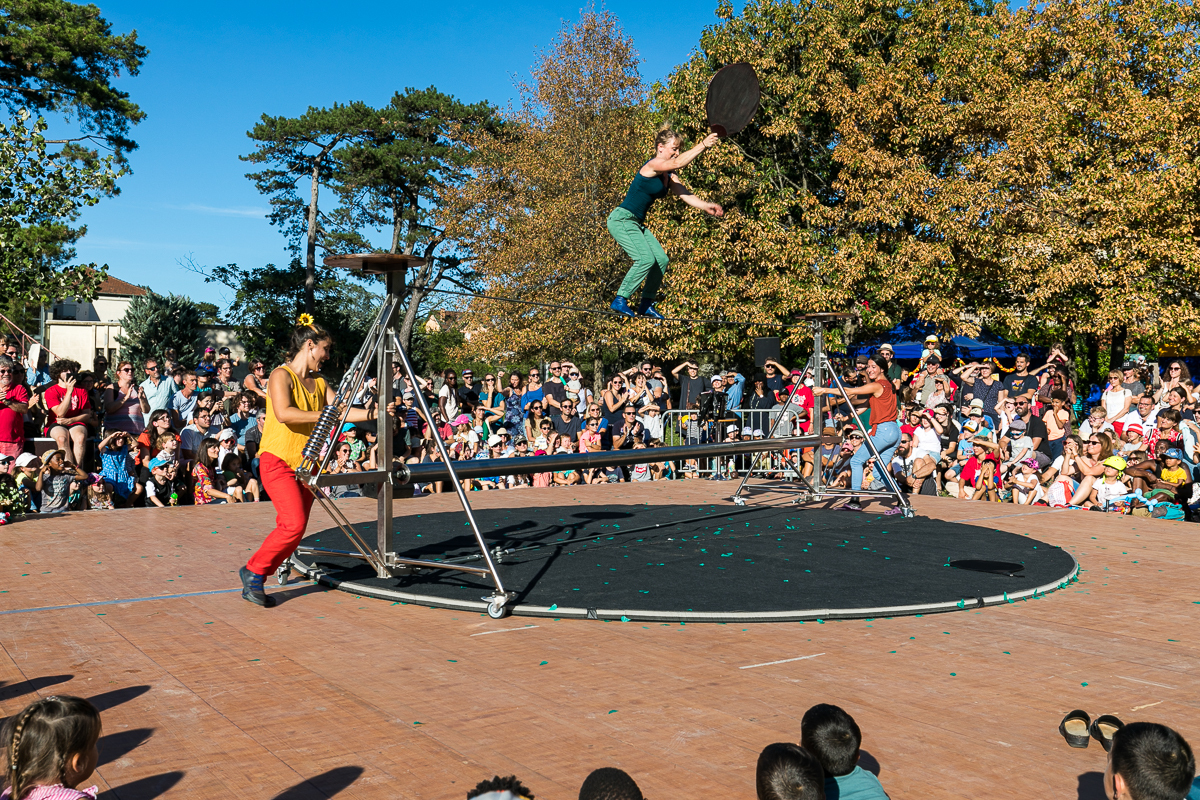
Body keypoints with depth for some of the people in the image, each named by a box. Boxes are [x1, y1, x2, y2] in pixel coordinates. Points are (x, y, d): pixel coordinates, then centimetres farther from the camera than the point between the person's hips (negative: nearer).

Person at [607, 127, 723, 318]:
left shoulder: (669, 176, 11)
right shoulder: (652, 166, -15)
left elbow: (685, 195, 0)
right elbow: (677, 163, -31)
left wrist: (705, 206, -16)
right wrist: (703, 145, -31)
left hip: (636, 223, 10)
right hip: (621, 219, -10)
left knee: (661, 260, 1)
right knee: (646, 259, -22)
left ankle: (646, 305, 9)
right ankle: (620, 301, -16)